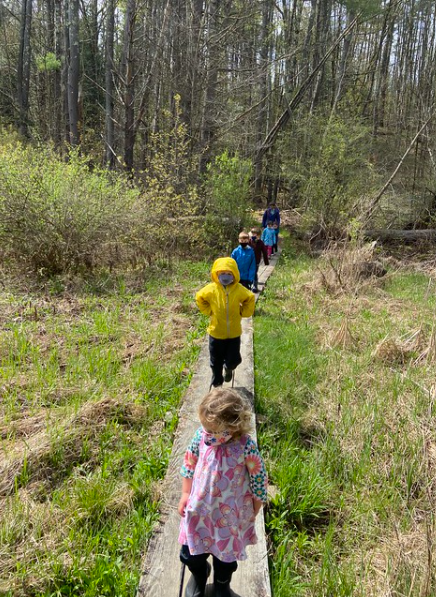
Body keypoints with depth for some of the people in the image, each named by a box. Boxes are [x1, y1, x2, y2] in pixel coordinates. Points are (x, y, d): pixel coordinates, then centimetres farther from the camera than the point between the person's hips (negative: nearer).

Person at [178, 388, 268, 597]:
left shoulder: (246, 446, -29)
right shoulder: (201, 436, -21)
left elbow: (258, 479, -14)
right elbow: (189, 464, -3)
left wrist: (253, 512, -3)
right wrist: (185, 495, 4)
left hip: (229, 515, -2)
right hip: (199, 509, 2)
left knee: (226, 554, 23)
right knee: (192, 553, 22)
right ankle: (198, 575, 58)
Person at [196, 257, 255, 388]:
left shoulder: (239, 290, -14)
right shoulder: (211, 289, -16)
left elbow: (250, 298, 6)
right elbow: (199, 297, 3)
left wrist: (243, 312, -1)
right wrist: (209, 311, -1)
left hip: (234, 333, 1)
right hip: (216, 333, 0)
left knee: (234, 360, 9)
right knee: (216, 362, 14)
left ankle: (228, 369, 48)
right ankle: (217, 384, 39)